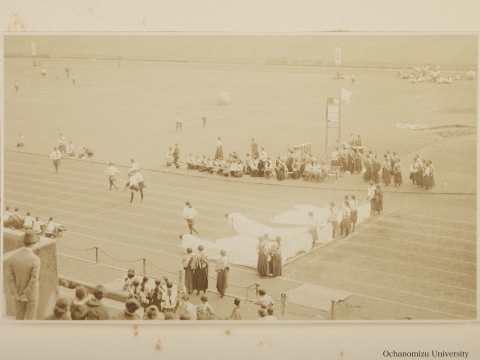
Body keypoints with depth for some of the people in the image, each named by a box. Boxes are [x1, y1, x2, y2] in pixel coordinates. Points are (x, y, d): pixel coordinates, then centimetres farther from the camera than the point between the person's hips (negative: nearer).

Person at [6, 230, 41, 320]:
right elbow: (33, 281, -30)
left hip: (18, 294, 4)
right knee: (30, 319, 14)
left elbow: (9, 277, -13)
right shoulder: (35, 260, -29)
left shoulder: (13, 256, -14)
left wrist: (15, 294, -9)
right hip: (31, 294, -4)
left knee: (19, 318, 21)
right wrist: (25, 296, -18)